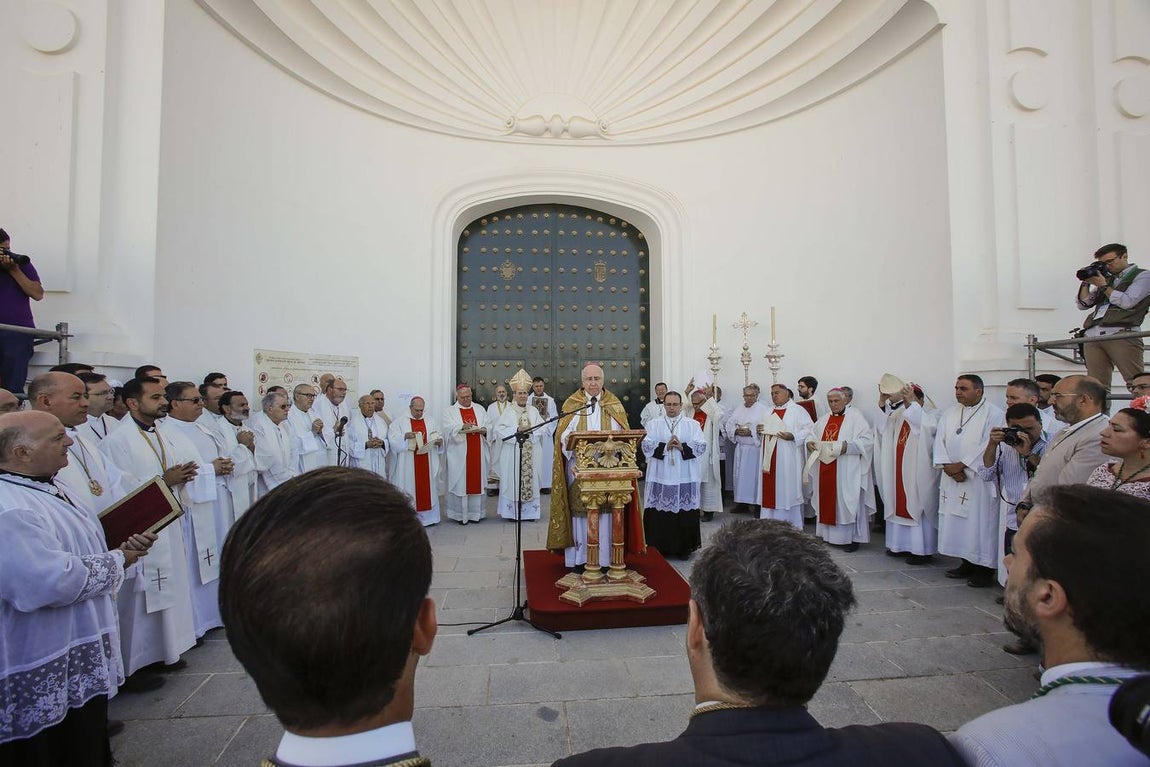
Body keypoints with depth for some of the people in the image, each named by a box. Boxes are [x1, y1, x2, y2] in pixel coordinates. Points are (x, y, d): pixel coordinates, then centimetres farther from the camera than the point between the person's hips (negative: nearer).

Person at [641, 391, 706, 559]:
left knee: (684, 512, 2)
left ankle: (684, 548, 16)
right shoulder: (654, 424, 8)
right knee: (659, 512, 0)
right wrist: (665, 446, -15)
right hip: (660, 476, 0)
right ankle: (660, 548, 12)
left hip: (684, 477, 0)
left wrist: (682, 447, -15)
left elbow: (701, 446, -1)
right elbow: (646, 446, -2)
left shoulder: (692, 424, 8)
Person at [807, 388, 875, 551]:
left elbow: (867, 439, -12)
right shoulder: (824, 419, 14)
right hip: (825, 470, 6)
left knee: (846, 500, -1)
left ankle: (852, 538, 9)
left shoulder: (855, 416, -4)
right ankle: (828, 535, 19)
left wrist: (848, 446, -24)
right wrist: (809, 442, -2)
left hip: (846, 471, -6)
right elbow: (812, 434, 19)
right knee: (827, 500, 9)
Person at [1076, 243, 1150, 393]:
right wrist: (1086, 282, 13)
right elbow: (1083, 304, 23)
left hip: (1122, 334, -5)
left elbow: (1127, 301, -4)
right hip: (1092, 336, 5)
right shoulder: (1106, 279, 27)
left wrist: (1103, 286, 1)